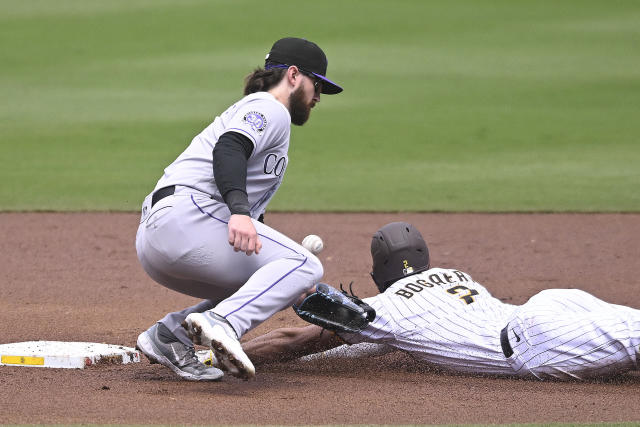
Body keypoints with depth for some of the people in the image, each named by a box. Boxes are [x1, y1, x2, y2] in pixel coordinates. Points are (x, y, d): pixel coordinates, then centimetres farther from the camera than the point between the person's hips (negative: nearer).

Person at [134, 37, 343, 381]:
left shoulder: (243, 110, 35)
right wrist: (240, 211, -34)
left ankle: (168, 334, 3)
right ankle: (223, 322, -35)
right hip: (187, 214, -10)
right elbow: (228, 149, -18)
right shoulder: (270, 108, 5)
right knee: (304, 265, -13)